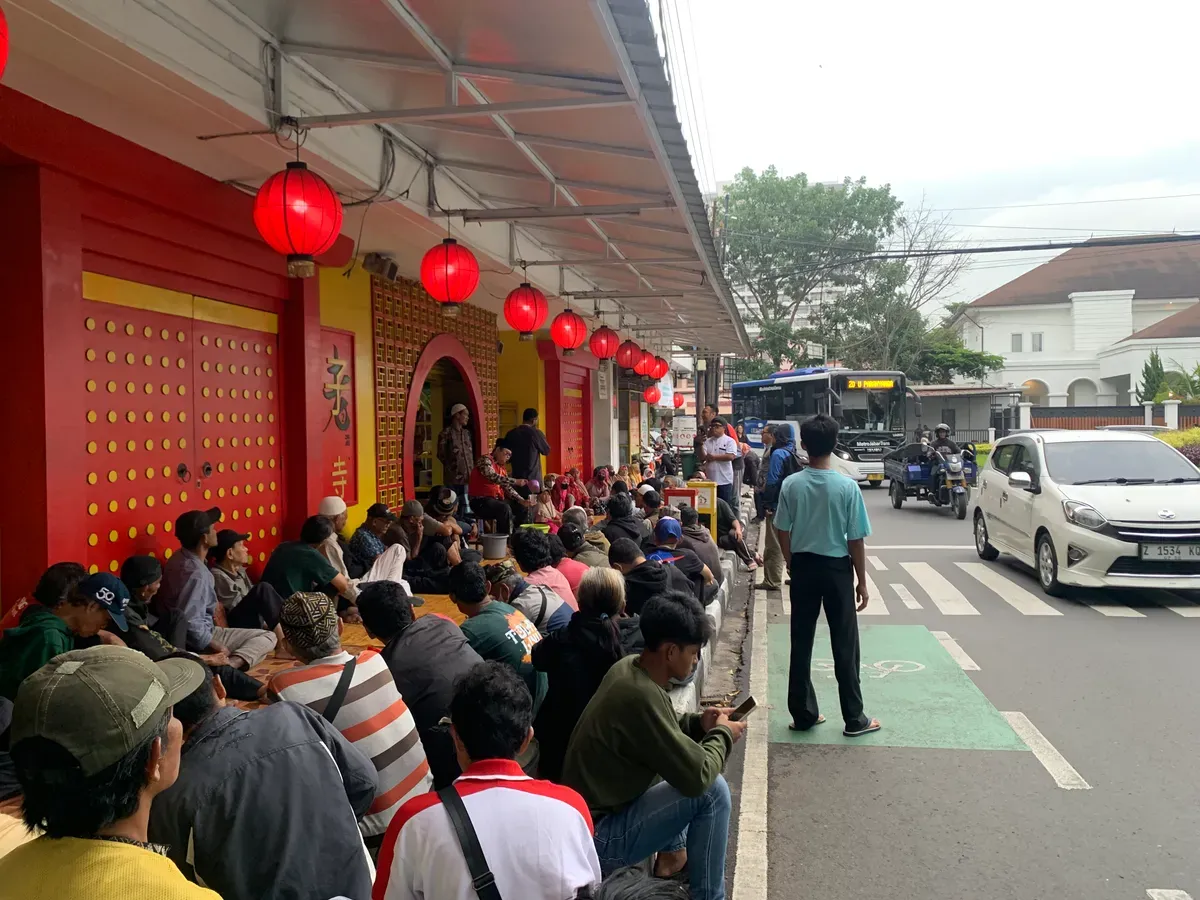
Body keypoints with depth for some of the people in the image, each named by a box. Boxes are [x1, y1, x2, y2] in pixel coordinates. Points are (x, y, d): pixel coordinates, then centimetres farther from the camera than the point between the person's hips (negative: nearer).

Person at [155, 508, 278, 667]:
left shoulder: (181, 558, 6)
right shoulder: (195, 573, -26)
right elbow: (188, 622, -31)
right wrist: (216, 647, -20)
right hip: (197, 642, -10)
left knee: (266, 635, 14)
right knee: (267, 637, -8)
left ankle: (228, 665, -9)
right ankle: (230, 665, -31)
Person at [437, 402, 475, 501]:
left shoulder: (467, 433, 15)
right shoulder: (446, 432, -6)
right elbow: (441, 455, -5)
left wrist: (471, 469, 12)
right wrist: (452, 467, 0)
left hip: (467, 476, 6)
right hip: (453, 477, -6)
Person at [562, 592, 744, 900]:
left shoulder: (629, 667, -2)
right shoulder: (641, 695, -29)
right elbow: (698, 776, -24)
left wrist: (698, 723, 2)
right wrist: (722, 735, -7)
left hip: (594, 806, 10)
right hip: (597, 836, -9)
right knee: (711, 789, -14)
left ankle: (670, 855, 24)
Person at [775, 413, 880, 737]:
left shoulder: (791, 485, -7)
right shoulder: (847, 486, -14)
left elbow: (783, 533, -1)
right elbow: (855, 540, -10)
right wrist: (862, 581, 1)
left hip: (803, 567, 2)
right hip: (837, 568, -2)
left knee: (801, 643, 10)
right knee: (844, 645, 7)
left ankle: (803, 713, 18)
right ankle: (854, 719, 16)